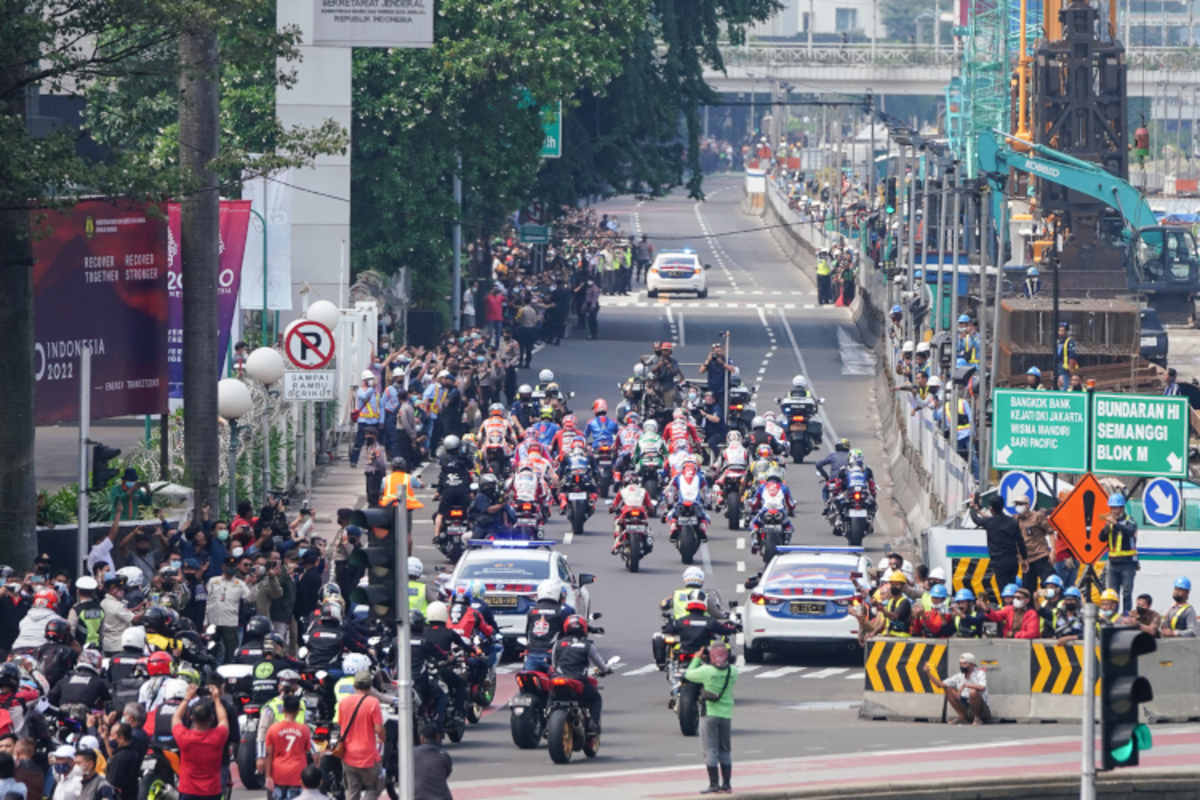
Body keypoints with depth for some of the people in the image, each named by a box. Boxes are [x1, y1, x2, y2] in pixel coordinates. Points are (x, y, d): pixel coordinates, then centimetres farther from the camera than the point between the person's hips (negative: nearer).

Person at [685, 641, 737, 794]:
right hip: (726, 714, 4)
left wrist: (697, 659, 14)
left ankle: (713, 784, -2)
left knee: (711, 751, 0)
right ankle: (726, 783, 14)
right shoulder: (733, 671, -4)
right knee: (725, 751, 13)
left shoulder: (706, 671, -15)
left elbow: (689, 675, 0)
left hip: (709, 714, -4)